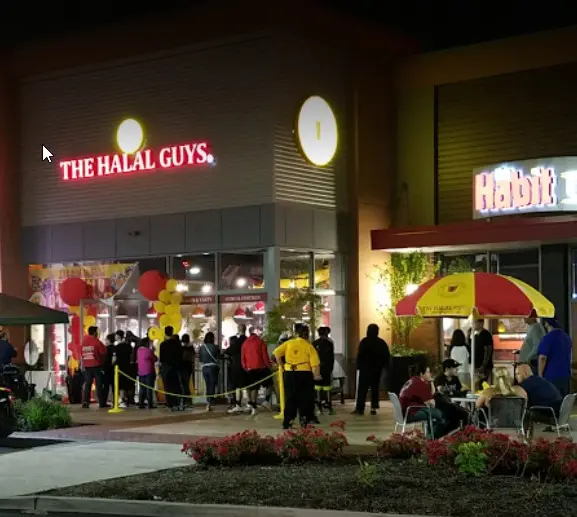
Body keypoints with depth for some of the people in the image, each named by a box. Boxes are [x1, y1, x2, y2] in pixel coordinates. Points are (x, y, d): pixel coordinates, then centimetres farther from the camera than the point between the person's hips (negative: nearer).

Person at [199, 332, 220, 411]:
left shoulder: (202, 347, -3)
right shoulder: (215, 347, -10)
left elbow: (199, 358, 1)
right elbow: (219, 357, -1)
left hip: (204, 368, 3)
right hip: (213, 367, -3)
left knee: (208, 386, 14)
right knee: (212, 386, -1)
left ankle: (208, 403, 14)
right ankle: (209, 403, -12)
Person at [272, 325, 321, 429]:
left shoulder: (289, 343, 5)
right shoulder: (309, 346, 0)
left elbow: (276, 353, -2)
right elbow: (315, 363, -8)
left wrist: (281, 365, 8)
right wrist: (316, 375, 1)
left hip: (289, 373, 2)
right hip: (304, 373, -2)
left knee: (290, 398, 10)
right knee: (305, 398, 10)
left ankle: (287, 422, 8)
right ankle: (305, 419, 10)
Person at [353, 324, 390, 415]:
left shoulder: (365, 341, -9)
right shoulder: (382, 342, 6)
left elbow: (360, 355, -13)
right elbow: (387, 356, 9)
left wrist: (358, 366, -7)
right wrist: (385, 366, 15)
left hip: (366, 368, -5)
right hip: (378, 369, 5)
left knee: (362, 389, -2)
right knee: (375, 388, 10)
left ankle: (360, 408, -7)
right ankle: (374, 408, 6)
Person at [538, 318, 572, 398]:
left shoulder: (547, 338, -13)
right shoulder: (567, 337, 12)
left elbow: (542, 358, -18)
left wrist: (540, 375, -11)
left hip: (551, 376, -7)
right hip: (566, 375, 7)